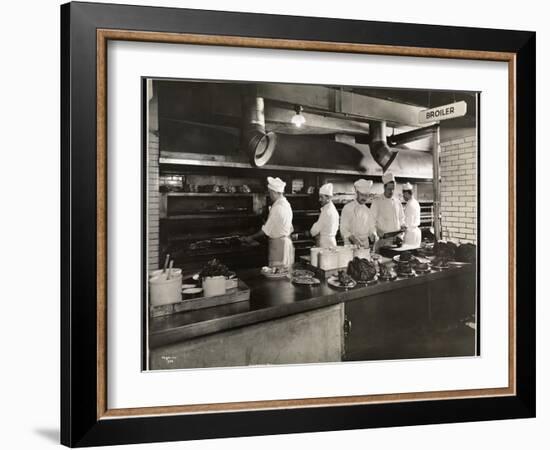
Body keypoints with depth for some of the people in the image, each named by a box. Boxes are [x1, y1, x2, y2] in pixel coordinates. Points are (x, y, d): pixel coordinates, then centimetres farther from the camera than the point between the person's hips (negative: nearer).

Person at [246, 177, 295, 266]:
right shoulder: (286, 204, 11)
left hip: (278, 244, -10)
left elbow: (266, 230, -14)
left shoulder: (277, 208, -18)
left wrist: (252, 237, -3)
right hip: (286, 241, 10)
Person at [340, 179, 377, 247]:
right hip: (351, 245, -4)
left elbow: (371, 228, 16)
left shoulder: (367, 211, 11)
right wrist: (354, 239, -23)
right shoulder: (347, 208, -4)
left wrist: (373, 235, -5)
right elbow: (343, 230, -8)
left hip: (365, 245, 4)